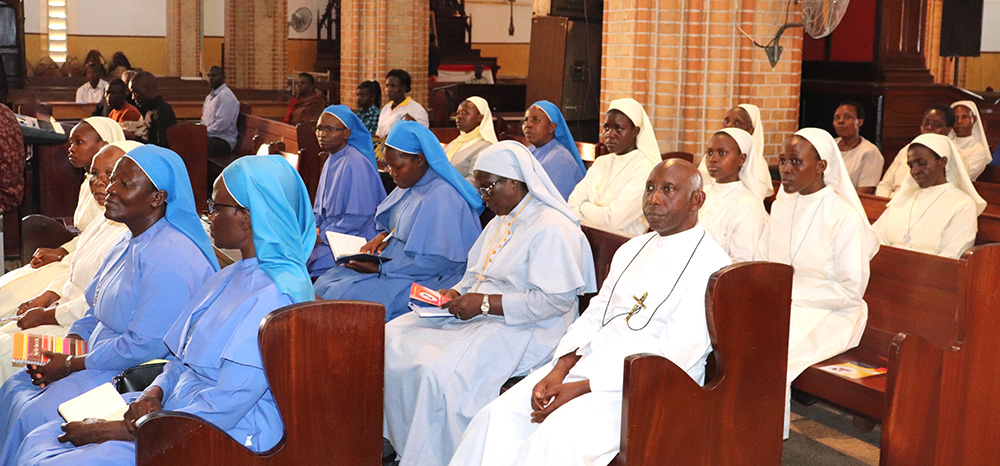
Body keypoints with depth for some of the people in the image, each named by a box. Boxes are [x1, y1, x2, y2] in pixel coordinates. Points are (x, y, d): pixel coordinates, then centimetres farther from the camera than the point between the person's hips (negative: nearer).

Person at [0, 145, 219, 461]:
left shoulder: (170, 259, -24)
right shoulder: (130, 245, 11)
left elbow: (146, 345, -26)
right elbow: (97, 314, 20)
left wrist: (71, 365, -17)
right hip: (104, 361, 11)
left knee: (35, 417, -18)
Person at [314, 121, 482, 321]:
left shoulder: (442, 197, -21)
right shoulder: (410, 185, 9)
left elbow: (435, 262, -24)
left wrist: (379, 268, -22)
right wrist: (384, 236, 1)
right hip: (396, 263, 10)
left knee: (345, 295, -22)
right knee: (324, 285, -1)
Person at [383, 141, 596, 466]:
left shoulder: (552, 228, -15)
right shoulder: (502, 220, 18)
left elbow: (556, 300, -23)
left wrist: (485, 304, -21)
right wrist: (457, 293, 1)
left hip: (525, 329, -10)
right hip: (478, 316, 10)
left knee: (440, 372, -30)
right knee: (394, 337, -3)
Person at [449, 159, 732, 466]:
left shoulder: (710, 265, -9)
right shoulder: (632, 250, 18)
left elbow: (673, 358, -16)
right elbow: (593, 316, 15)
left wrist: (580, 388, -17)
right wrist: (558, 371, -5)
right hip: (588, 363, 7)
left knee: (557, 438, -31)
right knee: (498, 415, -13)